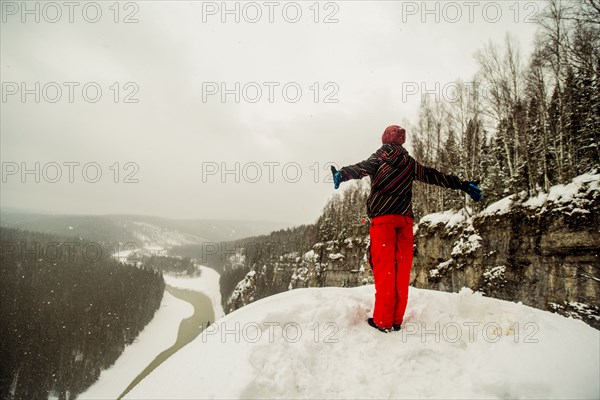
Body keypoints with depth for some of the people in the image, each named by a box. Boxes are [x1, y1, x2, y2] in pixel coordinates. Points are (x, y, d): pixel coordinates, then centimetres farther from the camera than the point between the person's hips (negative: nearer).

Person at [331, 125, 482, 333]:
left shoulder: (379, 157, 6)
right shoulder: (409, 162, 15)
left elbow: (363, 167, -14)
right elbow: (433, 176, 20)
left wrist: (342, 174, -32)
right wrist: (463, 185, 29)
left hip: (382, 216, -3)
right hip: (405, 217, 3)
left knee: (384, 268, -4)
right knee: (402, 269, 5)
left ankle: (383, 321, -4)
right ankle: (397, 320, 9)